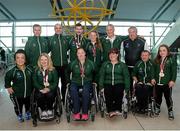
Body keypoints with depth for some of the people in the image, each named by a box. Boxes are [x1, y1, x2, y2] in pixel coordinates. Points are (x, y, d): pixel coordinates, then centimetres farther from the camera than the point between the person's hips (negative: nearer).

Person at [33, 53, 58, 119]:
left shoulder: (53, 70, 7)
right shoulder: (36, 71, 9)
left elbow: (56, 82, 1)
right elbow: (35, 82, 2)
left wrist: (49, 89, -16)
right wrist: (41, 89, -15)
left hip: (50, 89, -1)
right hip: (40, 89, 1)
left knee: (50, 95, -32)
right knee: (39, 96, -31)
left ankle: (50, 110, -5)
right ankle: (43, 110, -5)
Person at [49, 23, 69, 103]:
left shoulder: (65, 39, 7)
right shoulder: (51, 39, -1)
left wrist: (66, 55, 7)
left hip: (64, 64, 3)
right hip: (55, 64, -2)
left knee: (64, 82, 11)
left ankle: (64, 98, 24)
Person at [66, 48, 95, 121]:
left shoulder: (90, 63, 7)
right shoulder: (73, 63, 5)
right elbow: (67, 73, 17)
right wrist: (69, 82, 10)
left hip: (87, 82, 0)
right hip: (75, 82, 1)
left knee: (85, 91, -34)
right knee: (73, 91, -33)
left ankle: (85, 113, -25)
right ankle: (76, 112, -24)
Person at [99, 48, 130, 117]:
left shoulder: (122, 65, 15)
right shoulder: (105, 64, 18)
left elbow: (126, 77, 8)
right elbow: (102, 76, 9)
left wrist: (126, 88, -4)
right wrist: (101, 87, -4)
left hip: (119, 84, -1)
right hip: (108, 84, 1)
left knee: (118, 91, -33)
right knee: (107, 92, -30)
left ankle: (117, 109, -26)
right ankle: (110, 111, -30)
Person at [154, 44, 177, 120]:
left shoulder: (171, 60, -4)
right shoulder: (156, 60, 8)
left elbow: (174, 71, -7)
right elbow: (154, 71, 10)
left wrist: (172, 80, -14)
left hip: (167, 83, -3)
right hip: (158, 83, 4)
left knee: (168, 97, 5)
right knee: (158, 96, 16)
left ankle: (170, 111, 20)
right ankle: (157, 108, 35)